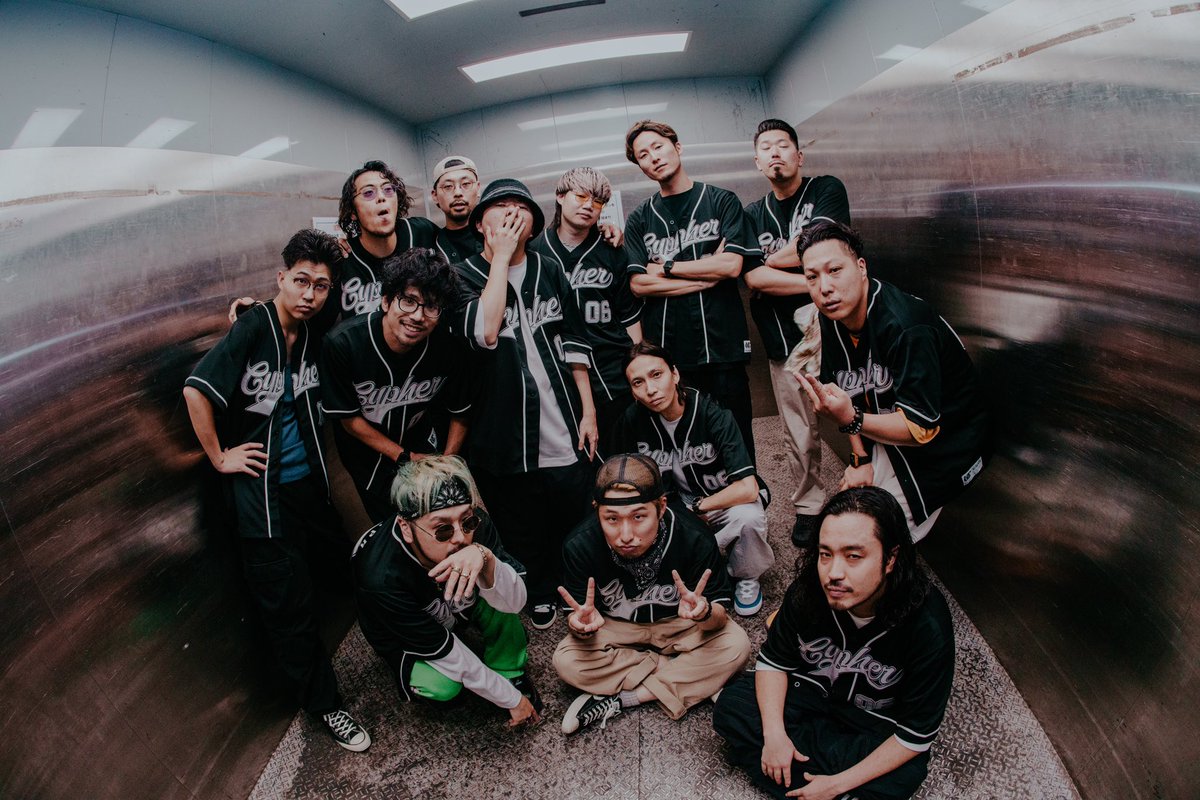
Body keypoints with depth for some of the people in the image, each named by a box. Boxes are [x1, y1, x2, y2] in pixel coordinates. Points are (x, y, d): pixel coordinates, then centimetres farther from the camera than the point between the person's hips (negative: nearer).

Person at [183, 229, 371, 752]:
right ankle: (323, 704, 19)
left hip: (309, 480, 6)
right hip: (261, 489, -5)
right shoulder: (253, 327, -14)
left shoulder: (315, 336, 3)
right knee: (289, 604, 3)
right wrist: (220, 457, -14)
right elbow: (197, 390, -19)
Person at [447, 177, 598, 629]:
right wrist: (501, 256, -16)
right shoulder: (461, 277, -4)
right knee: (523, 538, 12)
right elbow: (485, 333, -24)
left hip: (564, 436, 3)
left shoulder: (549, 271, 8)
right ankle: (541, 596, 37)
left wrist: (588, 411, 5)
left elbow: (573, 342, 10)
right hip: (504, 437, -2)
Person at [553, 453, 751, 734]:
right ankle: (697, 684, -13)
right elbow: (575, 616, -15)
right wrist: (581, 625, -41)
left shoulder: (694, 539, -28)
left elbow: (720, 613, -19)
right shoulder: (580, 545, -26)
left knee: (737, 645, -25)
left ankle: (621, 699, -17)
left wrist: (705, 613, -44)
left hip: (679, 626, 0)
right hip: (616, 629, 0)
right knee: (566, 661, -26)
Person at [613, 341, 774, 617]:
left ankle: (747, 578, -1)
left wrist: (696, 508, -20)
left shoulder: (712, 414, -26)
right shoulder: (633, 420, -14)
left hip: (727, 501, -3)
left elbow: (748, 489, -31)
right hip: (679, 506, 3)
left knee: (748, 517, -37)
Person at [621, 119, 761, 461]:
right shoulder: (639, 220, 11)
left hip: (722, 347, -1)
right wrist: (706, 274, -6)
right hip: (666, 354, 2)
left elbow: (731, 265, -6)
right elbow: (639, 284, -2)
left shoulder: (722, 201, 7)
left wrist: (666, 268, -2)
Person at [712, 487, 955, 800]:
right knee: (730, 708, -16)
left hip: (878, 720, -3)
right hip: (813, 690, 3)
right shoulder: (807, 591, -22)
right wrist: (774, 734, -22)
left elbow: (916, 734, -22)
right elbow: (774, 660, -7)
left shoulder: (928, 627, -30)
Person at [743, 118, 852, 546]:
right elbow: (754, 278, -4)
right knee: (800, 435, 9)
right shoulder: (752, 215, 11)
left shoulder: (827, 190, 4)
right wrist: (813, 282, -12)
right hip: (785, 340, 2)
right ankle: (808, 507, 26)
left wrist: (771, 260, 0)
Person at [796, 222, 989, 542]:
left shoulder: (906, 327, -32)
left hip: (942, 450, -7)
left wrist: (850, 420, -44)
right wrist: (861, 460, -4)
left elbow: (922, 429, -32)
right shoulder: (832, 322, -7)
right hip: (887, 441, 7)